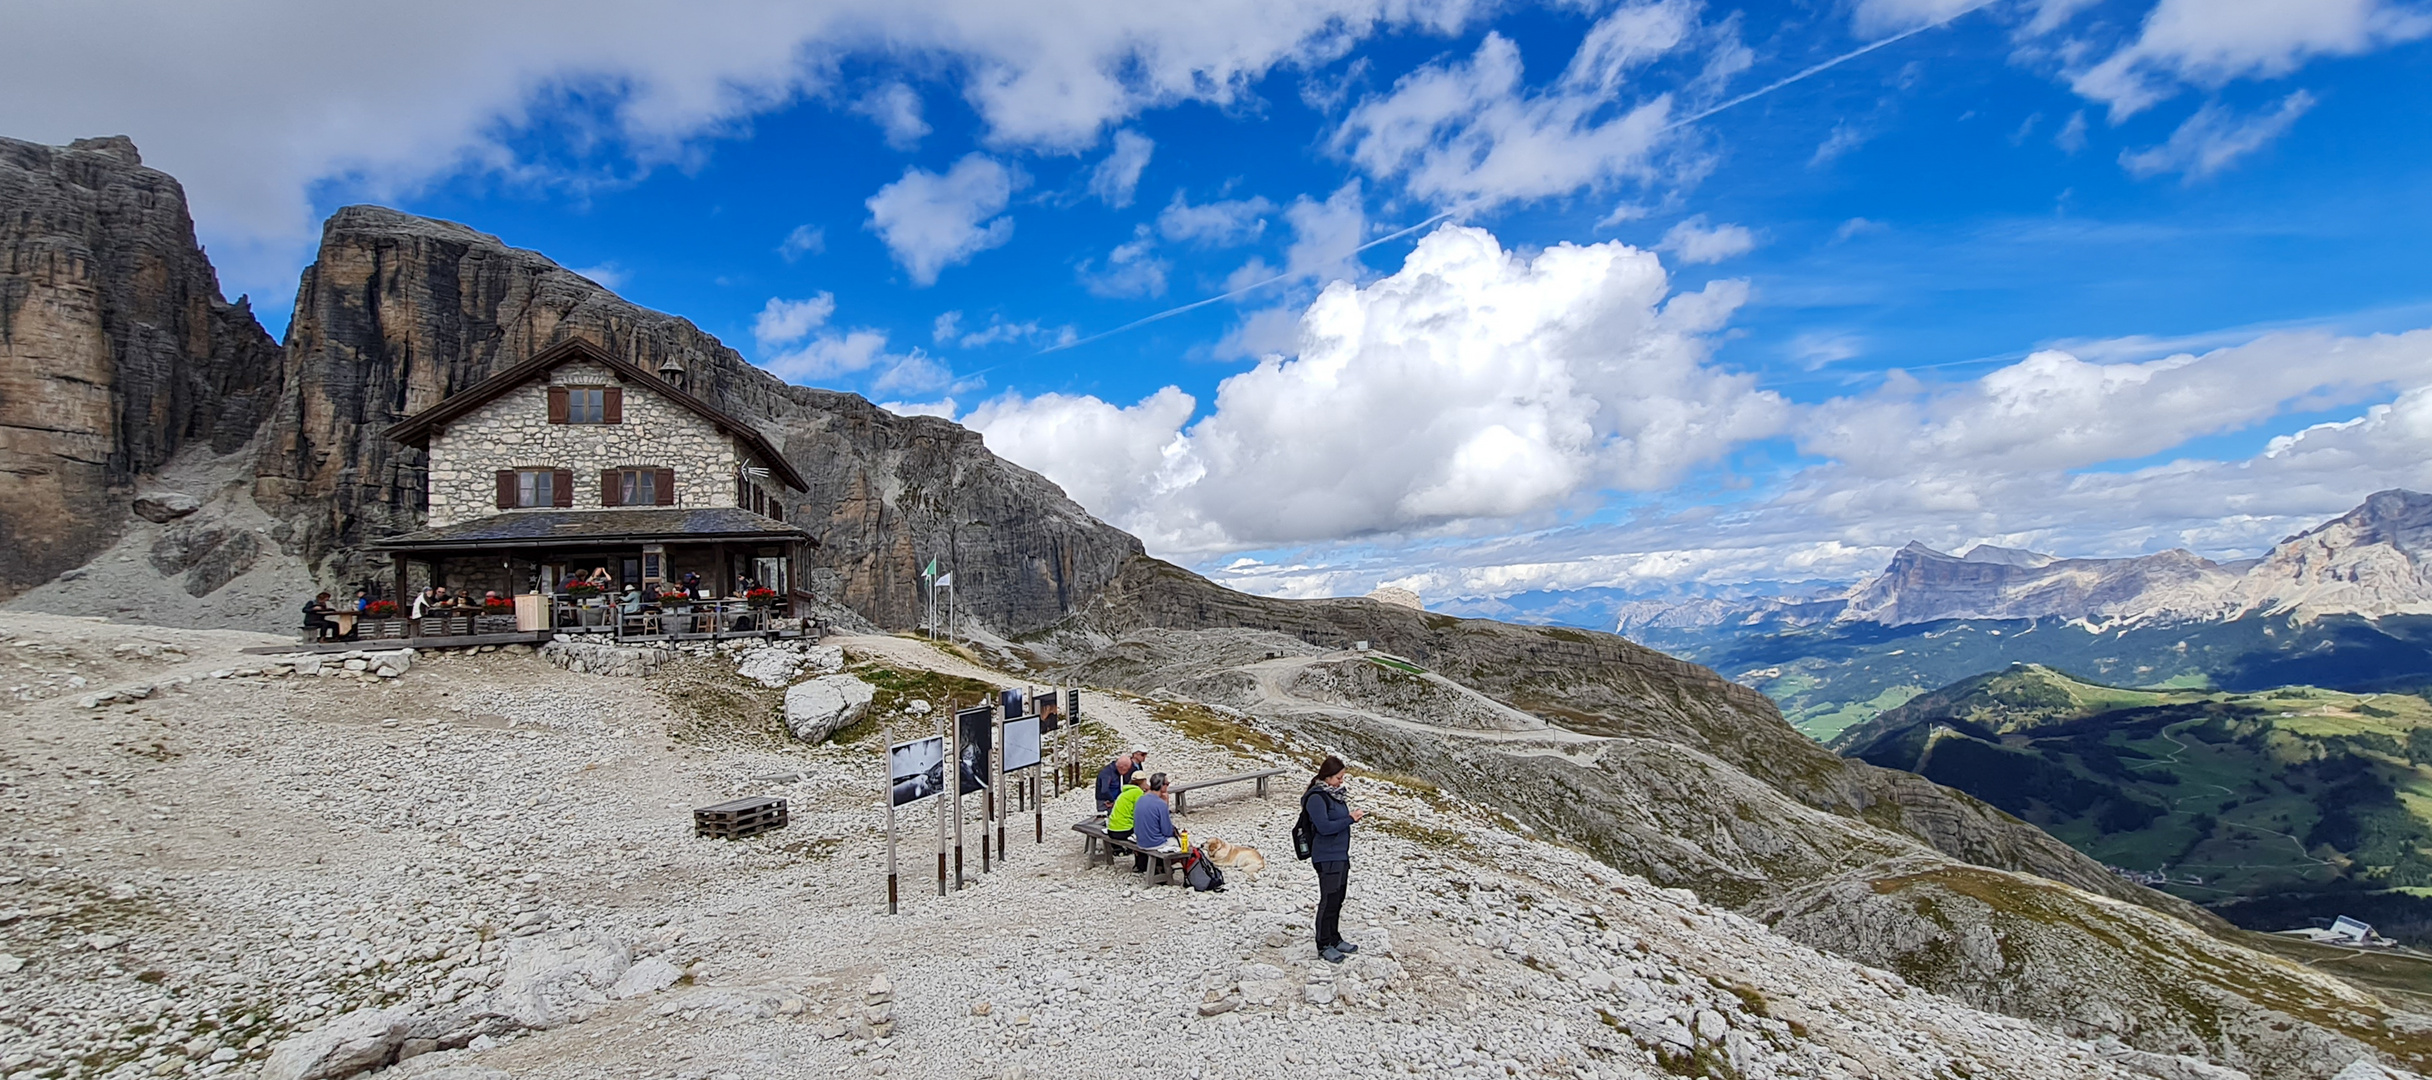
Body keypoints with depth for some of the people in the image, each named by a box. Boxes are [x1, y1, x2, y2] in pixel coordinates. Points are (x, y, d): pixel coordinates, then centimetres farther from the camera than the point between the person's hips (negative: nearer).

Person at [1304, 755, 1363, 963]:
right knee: (1329, 900, -1)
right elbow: (1324, 827, -25)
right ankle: (1323, 945, 12)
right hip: (1327, 858, -9)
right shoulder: (1316, 798, -18)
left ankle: (1335, 938, 30)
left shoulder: (1334, 793, 10)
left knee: (1338, 899, 17)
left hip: (1341, 855, 9)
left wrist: (1352, 816, 2)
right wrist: (1349, 819, -20)